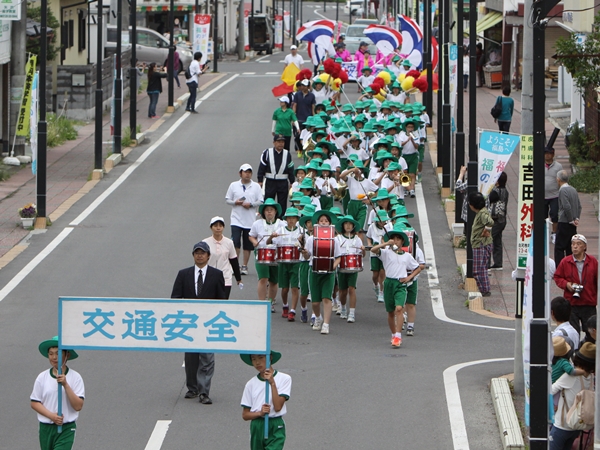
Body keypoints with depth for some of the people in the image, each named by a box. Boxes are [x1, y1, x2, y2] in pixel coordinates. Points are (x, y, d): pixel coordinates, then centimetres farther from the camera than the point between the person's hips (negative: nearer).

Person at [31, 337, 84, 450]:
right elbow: (34, 403, 2)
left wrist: (65, 385, -19)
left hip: (67, 429, -3)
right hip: (46, 428, 3)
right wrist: (51, 415, -13)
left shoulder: (75, 377, -4)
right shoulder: (42, 377, 1)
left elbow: (78, 406, -11)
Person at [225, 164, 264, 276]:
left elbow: (261, 202, 1)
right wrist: (235, 202, -13)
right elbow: (227, 199, 7)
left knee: (247, 245, 6)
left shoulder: (256, 186, 2)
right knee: (235, 243, -11)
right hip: (236, 219, -1)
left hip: (250, 221, 1)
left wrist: (251, 205, -16)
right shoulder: (234, 185, 3)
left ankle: (244, 266, 16)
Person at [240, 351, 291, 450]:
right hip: (257, 427, 4)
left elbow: (278, 407, -12)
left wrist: (272, 383, -17)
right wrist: (260, 413, -14)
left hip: (276, 428, -4)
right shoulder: (251, 384, 5)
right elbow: (245, 415, 6)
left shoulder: (284, 379, -3)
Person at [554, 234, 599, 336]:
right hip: (571, 304, 0)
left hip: (589, 304, 0)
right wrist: (566, 284, -10)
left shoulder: (593, 262, 1)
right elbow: (557, 277, 9)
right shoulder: (565, 262, 0)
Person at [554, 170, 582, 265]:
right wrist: (576, 218, 9)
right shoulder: (573, 190, 11)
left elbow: (567, 207, -23)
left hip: (564, 223, -8)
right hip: (572, 225, 8)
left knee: (559, 248, -5)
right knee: (570, 248, 14)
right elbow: (579, 206, 15)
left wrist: (571, 220, -14)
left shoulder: (562, 190, -16)